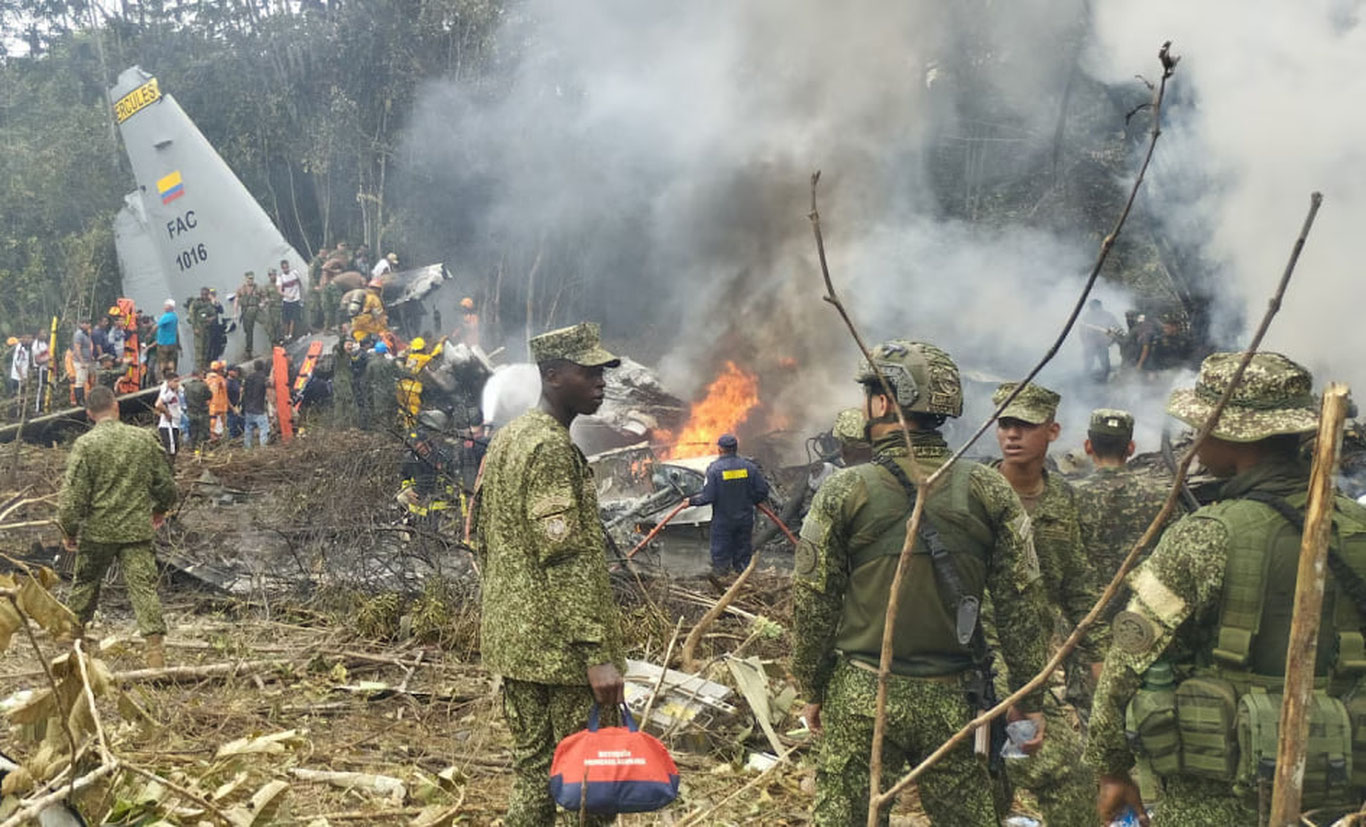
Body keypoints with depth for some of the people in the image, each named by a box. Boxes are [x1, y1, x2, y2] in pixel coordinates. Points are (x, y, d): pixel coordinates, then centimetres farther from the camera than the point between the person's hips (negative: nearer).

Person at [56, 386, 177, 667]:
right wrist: (160, 508, 27)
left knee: (85, 584, 19)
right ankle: (155, 646, -8)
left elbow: (72, 494, -11)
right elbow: (165, 482, 8)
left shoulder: (85, 444, -10)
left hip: (97, 531, -1)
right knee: (144, 587, -1)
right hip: (137, 529, 1)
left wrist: (68, 530, 2)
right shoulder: (143, 438, -1)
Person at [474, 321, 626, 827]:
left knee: (531, 767, 14)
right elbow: (566, 560, -23)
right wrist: (598, 653, -24)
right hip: (562, 646, -9)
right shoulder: (553, 449, -17)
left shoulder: (505, 439, 13)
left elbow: (483, 537, 19)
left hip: (512, 639, 9)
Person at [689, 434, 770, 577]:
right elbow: (763, 491, -2)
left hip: (722, 521, -3)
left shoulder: (714, 469, -16)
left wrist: (691, 501, -1)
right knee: (743, 551, 16)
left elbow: (708, 497, -18)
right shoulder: (749, 467, -4)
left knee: (720, 555, 8)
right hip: (745, 519, 3)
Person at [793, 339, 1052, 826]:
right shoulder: (989, 491, -3)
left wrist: (812, 690, 8)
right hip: (953, 698, 2)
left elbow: (812, 605, -5)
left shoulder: (844, 493, -9)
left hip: (861, 698, -2)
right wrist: (1030, 700, 7)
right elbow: (1021, 605, -1)